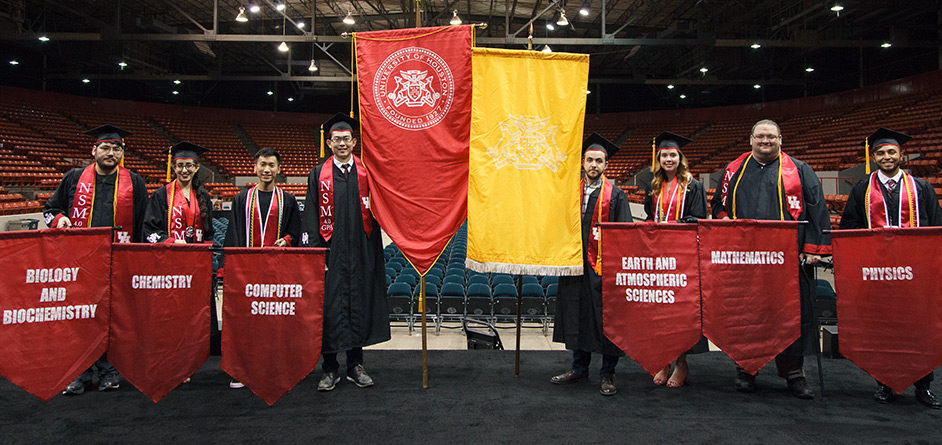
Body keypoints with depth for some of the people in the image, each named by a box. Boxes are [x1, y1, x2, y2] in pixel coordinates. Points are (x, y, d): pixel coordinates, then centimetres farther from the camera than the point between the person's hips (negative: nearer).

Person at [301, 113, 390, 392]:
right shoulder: (318, 175, 6)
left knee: (359, 304, 6)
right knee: (329, 307, 0)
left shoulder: (367, 172, 7)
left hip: (361, 252, 1)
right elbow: (310, 218, 3)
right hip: (330, 251, -1)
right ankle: (330, 369, 13)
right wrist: (313, 252, -6)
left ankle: (355, 365, 20)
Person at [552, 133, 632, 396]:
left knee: (606, 320, 1)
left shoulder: (616, 195, 1)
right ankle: (579, 368, 25)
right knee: (577, 316, 11)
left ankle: (607, 375, 13)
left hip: (603, 267, -4)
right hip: (576, 265, 4)